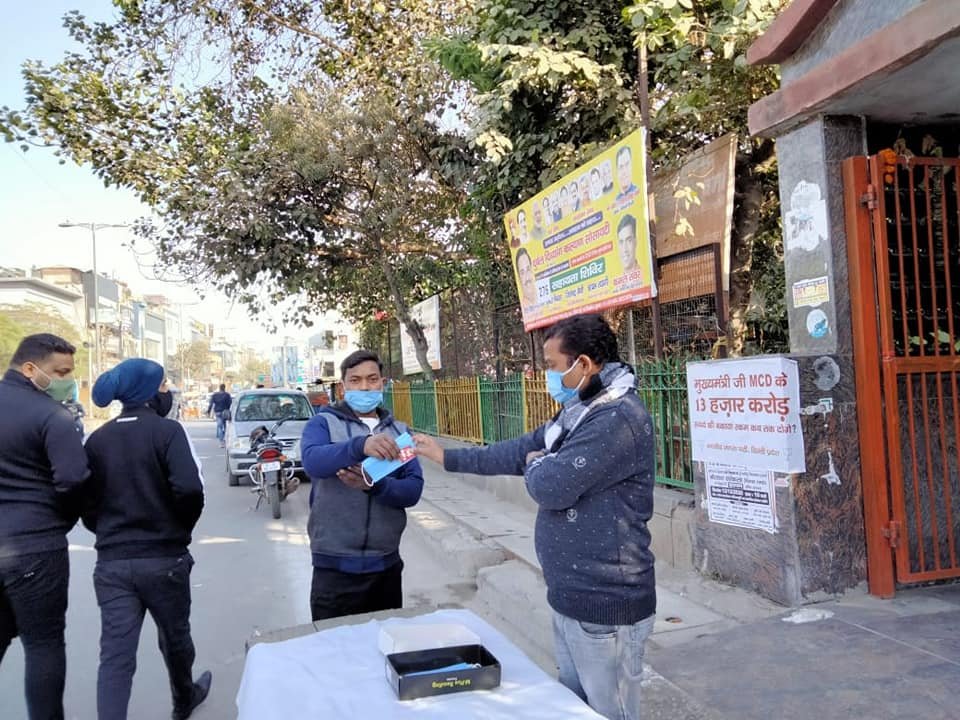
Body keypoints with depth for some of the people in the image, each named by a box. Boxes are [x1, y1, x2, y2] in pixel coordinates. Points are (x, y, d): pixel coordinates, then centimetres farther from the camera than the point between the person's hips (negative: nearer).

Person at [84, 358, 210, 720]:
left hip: (111, 562, 3)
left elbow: (86, 505, 5)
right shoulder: (167, 430, -11)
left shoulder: (97, 438, 5)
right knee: (174, 636, 20)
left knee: (115, 654, 3)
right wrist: (181, 528, -3)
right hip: (163, 558, -3)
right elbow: (189, 489, -22)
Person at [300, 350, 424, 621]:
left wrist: (374, 485, -24)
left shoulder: (399, 431, 7)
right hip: (335, 566, -3)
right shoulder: (323, 423, -3)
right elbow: (312, 461, -24)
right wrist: (360, 446, -43)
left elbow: (413, 489, -4)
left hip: (386, 565, 4)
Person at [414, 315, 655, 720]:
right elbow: (522, 450, 18)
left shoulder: (618, 419, -24)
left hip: (605, 606, -10)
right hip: (570, 598, 10)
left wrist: (536, 466, -2)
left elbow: (549, 486, -26)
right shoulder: (581, 412, 10)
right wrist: (447, 457, 19)